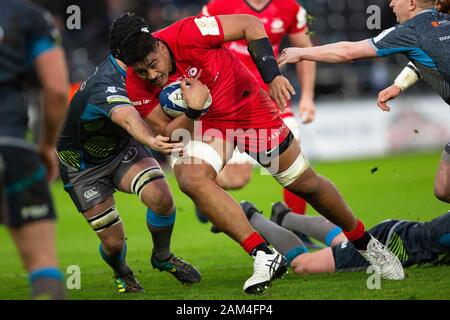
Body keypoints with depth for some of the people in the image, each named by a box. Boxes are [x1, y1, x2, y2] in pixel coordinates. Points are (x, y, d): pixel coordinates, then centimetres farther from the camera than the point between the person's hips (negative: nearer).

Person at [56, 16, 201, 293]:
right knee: (114, 243, -7)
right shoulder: (106, 86, -36)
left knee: (161, 195, -22)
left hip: (122, 149, 6)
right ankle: (122, 275, 30)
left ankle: (162, 257, 6)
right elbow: (129, 119, -59)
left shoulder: (117, 67, -11)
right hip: (84, 169, -6)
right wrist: (151, 141, -80)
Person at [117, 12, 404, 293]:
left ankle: (366, 243, 30)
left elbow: (251, 24, -22)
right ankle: (264, 255, -24)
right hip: (201, 123, 2)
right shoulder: (137, 85, -20)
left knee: (306, 184, 5)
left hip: (246, 106, -2)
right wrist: (193, 111, -34)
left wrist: (272, 76, -29)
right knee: (190, 179, -30)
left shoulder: (188, 34, -31)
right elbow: (166, 134, -13)